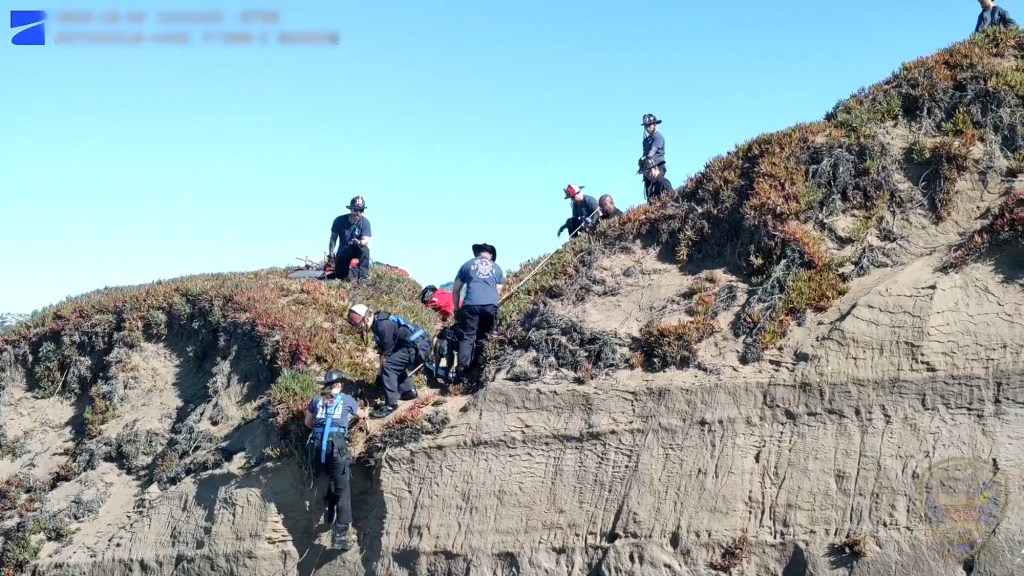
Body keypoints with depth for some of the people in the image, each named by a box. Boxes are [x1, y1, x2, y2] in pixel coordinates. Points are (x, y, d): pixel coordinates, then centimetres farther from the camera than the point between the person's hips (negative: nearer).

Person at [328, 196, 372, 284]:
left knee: (365, 250, -38)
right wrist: (331, 254, -17)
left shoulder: (365, 222, -15)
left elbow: (366, 241, -25)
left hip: (357, 250, -1)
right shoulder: (339, 220, -11)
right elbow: (333, 238, -6)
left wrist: (359, 242, -48)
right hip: (343, 251, 1)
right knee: (339, 276, -17)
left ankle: (363, 279, -31)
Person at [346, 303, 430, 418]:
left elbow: (386, 353, -12)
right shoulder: (378, 321, 13)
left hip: (418, 348, -10)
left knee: (389, 366, -15)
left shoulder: (383, 325, -18)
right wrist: (381, 372, 16)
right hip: (420, 345, 10)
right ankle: (408, 391, 35)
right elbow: (382, 351, 18)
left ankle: (391, 404, -11)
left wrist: (380, 374, -1)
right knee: (395, 364, 23)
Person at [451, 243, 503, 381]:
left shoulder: (467, 265, 20)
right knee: (482, 336, 13)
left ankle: (461, 368, -19)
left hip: (471, 305, -1)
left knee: (467, 337, -3)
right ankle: (476, 367, 10)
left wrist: (457, 309, 27)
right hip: (491, 305, 1)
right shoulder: (497, 267, 24)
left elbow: (456, 290, 19)